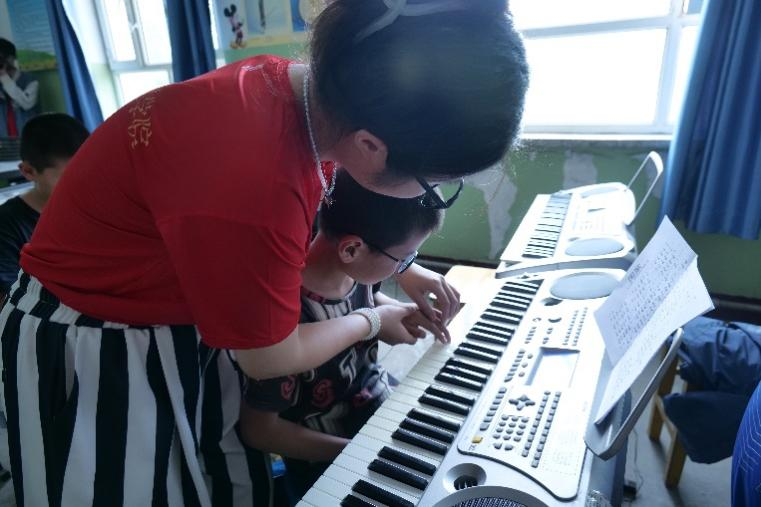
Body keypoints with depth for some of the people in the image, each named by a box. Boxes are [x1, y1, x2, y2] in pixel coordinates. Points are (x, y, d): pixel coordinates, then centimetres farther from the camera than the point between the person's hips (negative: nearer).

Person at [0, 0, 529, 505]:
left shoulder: (304, 86, -14)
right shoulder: (251, 183, -41)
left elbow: (328, 207, 10)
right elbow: (271, 358, -21)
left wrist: (404, 269, 8)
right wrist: (373, 322, -4)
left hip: (183, 322, 7)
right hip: (98, 355, -6)